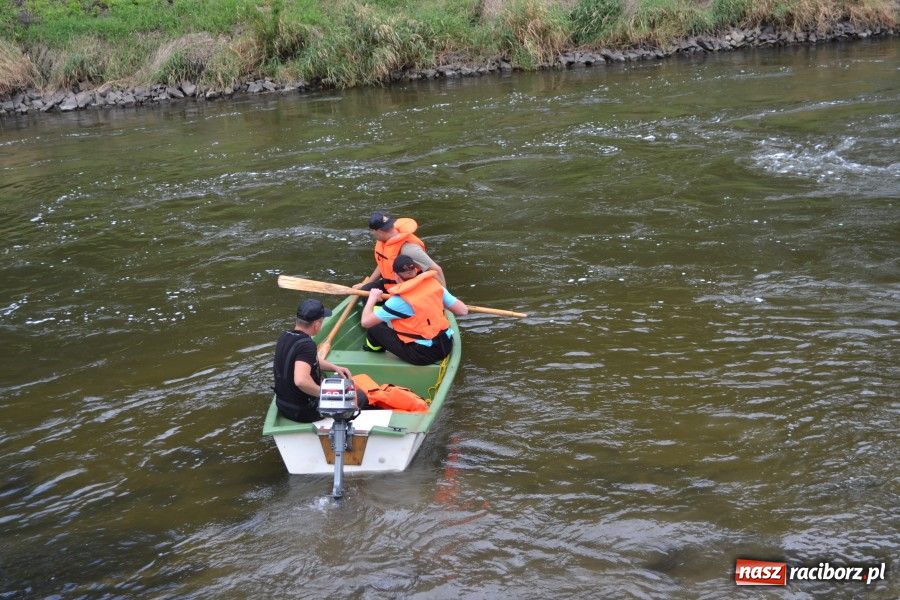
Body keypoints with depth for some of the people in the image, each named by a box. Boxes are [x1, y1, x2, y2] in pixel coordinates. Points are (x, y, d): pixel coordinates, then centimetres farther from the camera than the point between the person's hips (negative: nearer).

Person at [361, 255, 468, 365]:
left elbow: (366, 322, -13)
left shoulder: (399, 300, -16)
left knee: (375, 327, 10)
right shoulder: (434, 284, -3)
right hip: (446, 347, 6)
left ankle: (375, 350, 39)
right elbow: (463, 311, 1)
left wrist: (372, 298, 5)